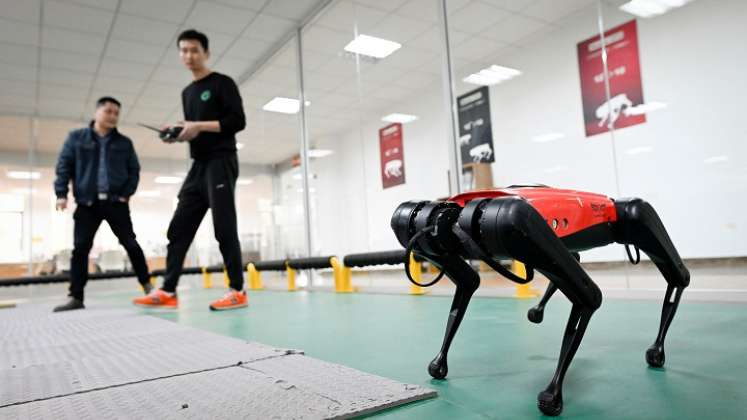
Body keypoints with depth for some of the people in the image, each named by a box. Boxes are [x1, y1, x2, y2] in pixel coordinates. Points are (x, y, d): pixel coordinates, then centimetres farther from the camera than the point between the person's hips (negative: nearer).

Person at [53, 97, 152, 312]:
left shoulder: (124, 143, 10)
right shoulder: (76, 137, 7)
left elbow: (134, 170, 10)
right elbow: (63, 166, 5)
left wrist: (127, 193, -3)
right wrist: (61, 193, -5)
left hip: (116, 202, 0)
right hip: (87, 203, 0)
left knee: (130, 243, 0)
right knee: (80, 248, 0)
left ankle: (147, 286, 8)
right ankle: (76, 297, 6)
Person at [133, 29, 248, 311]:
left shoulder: (222, 83, 1)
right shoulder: (187, 93, 24)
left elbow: (238, 121, -10)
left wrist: (200, 125, -16)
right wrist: (177, 133, 5)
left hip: (221, 162, -8)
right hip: (198, 166, 8)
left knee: (224, 228, -11)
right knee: (179, 228, 1)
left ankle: (238, 291, -6)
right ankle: (168, 291, 2)